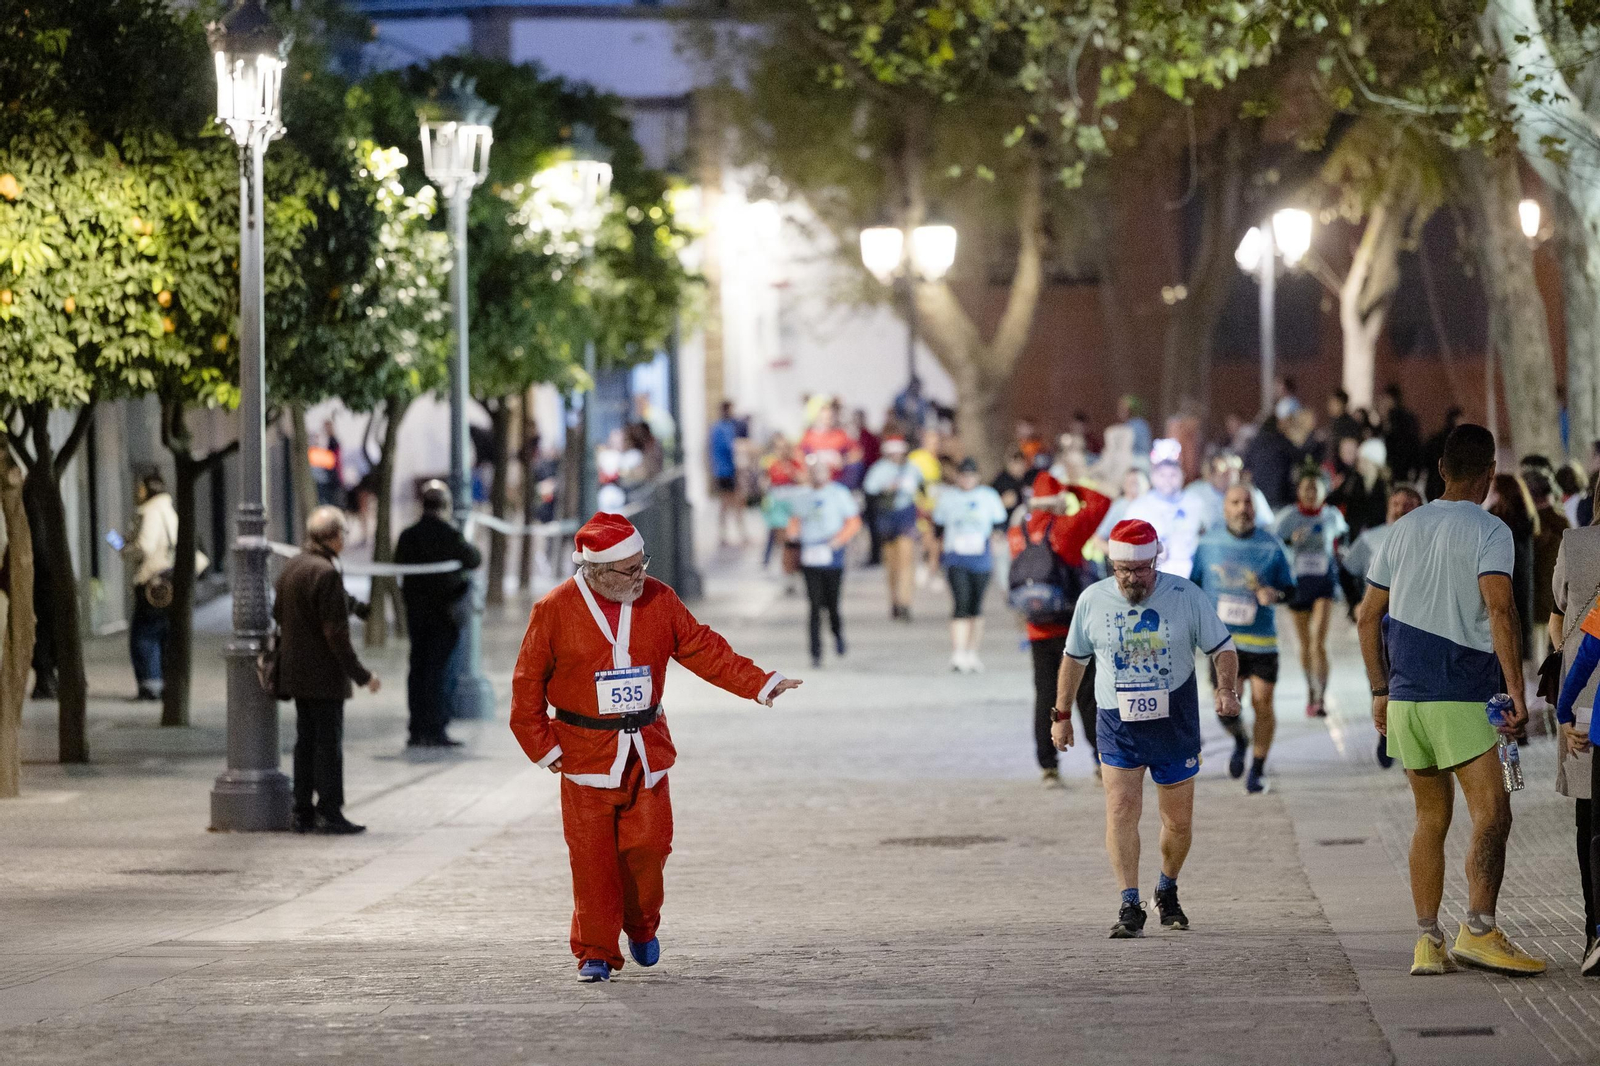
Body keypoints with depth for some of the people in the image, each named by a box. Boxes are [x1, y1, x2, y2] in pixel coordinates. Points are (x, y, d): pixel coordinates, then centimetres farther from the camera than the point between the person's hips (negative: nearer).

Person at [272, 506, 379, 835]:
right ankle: (330, 812, -2)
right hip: (324, 674, -8)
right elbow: (336, 632, -20)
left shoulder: (291, 567, 7)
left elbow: (278, 614, 17)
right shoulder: (326, 573, -20)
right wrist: (361, 674, -15)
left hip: (295, 670, 9)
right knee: (329, 743, -3)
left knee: (306, 741, 13)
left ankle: (303, 813, 15)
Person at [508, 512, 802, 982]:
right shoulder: (556, 610, -9)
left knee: (649, 845, 0)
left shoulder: (658, 601, 0)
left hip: (646, 750, 3)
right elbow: (528, 683, -2)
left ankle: (641, 928, 26)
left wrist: (760, 683, -4)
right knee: (593, 856, -4)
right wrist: (543, 746, -5)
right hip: (586, 753, -3)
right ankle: (596, 952, 5)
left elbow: (704, 651, 4)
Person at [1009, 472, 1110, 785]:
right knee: (1088, 696, 4)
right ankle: (1103, 762, 6)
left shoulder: (1017, 533, 2)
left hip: (1038, 631, 5)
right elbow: (1100, 502, -6)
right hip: (1073, 629, -5)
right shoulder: (1062, 529, -13)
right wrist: (1069, 489, 4)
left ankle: (1048, 765, 5)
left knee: (1045, 696, 9)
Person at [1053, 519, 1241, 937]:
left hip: (1175, 725, 0)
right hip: (1117, 726, 0)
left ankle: (1167, 891, 32)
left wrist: (1227, 688, -19)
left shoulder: (1186, 596, -5)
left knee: (1179, 820, 7)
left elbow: (1222, 648, 0)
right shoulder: (1093, 600, -1)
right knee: (1121, 809, -15)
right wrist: (1062, 714, 15)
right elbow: (1074, 658, 12)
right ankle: (1129, 907, -15)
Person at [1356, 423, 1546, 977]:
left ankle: (1428, 942, 9)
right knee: (1492, 813, -9)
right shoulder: (1489, 531, -6)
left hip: (1405, 697, 6)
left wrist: (1381, 691, 22)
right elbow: (1500, 610, -19)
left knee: (1430, 818, 13)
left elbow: (1369, 618, 15)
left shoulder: (1403, 529, 12)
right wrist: (1516, 691, -19)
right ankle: (1478, 930, -23)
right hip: (1463, 700, -6)